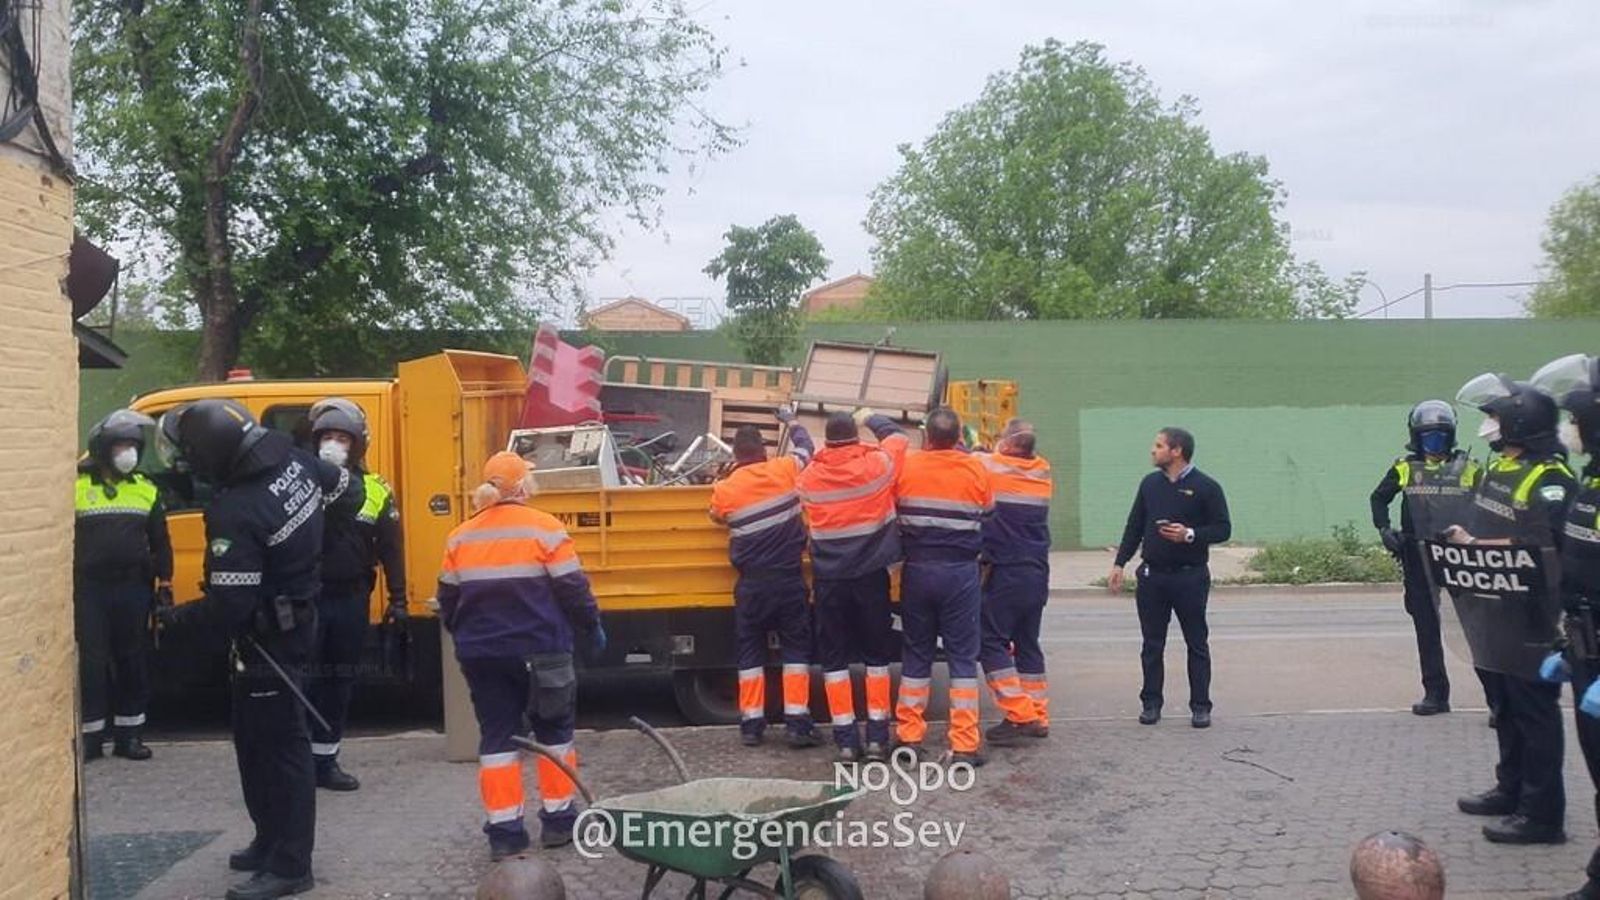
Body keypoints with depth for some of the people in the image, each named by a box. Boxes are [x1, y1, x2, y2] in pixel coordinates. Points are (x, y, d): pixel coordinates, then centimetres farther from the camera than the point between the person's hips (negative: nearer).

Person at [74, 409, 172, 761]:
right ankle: (91, 736, 8)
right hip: (90, 590, -3)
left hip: (133, 589, 3)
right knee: (92, 662, -1)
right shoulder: (77, 487, -3)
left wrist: (164, 586, 9)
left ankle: (128, 734, 16)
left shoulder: (146, 490, 8)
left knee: (134, 662, 7)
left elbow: (160, 543, 13)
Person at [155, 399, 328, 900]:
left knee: (277, 744, -1)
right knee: (257, 736, 20)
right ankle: (272, 841, 33)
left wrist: (178, 617, -8)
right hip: (296, 617, 10)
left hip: (269, 636, -10)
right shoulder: (295, 462, -6)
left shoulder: (235, 515, -29)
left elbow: (229, 607, -25)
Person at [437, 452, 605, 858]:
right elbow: (572, 589, -9)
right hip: (538, 650, -3)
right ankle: (558, 820, 16)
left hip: (482, 654, 4)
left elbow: (448, 601, 10)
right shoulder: (544, 528, -9)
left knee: (496, 736, 9)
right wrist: (593, 627, 6)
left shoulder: (461, 537, 5)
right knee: (554, 731, 13)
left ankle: (504, 831, 7)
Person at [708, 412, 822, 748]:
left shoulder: (724, 489, -5)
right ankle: (797, 722, 1)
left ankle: (751, 723, 13)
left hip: (751, 584, 0)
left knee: (750, 651, 11)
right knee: (796, 648, 6)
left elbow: (717, 517, 16)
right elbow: (804, 445, 16)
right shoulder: (784, 470, -4)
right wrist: (791, 420, 35)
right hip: (788, 579, 0)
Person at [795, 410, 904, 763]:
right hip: (871, 577, -1)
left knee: (834, 657, 8)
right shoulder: (876, 465, -6)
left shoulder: (808, 478, -3)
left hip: (828, 581, 1)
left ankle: (846, 740, 5)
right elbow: (899, 438, 13)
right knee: (877, 655, 11)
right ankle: (877, 737, 10)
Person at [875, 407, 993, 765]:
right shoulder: (976, 471, -8)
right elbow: (987, 517, 4)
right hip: (962, 573, -1)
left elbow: (893, 436, 14)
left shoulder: (906, 466, -5)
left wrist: (871, 418, 32)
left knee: (916, 654, 14)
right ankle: (965, 744, 1)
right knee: (963, 657, 4)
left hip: (918, 571, 2)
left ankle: (909, 735, 17)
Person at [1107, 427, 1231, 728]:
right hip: (1152, 576, 4)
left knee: (1197, 644, 3)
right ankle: (1151, 703, 17)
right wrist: (1119, 563, 8)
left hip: (1190, 577, -4)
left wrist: (1190, 535, -20)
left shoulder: (1205, 487, -5)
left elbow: (1223, 529, -5)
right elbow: (1134, 526, 13)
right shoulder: (1150, 484, 9)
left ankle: (1200, 707, 10)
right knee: (1152, 644, 8)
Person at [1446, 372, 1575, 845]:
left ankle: (1542, 814, 5)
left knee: (1534, 714, -2)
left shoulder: (1548, 478, -18)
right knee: (1505, 708, 21)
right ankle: (1511, 789, 35)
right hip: (1492, 617, 10)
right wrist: (1462, 537, 1)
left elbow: (1544, 545, -27)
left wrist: (1478, 546, -22)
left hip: (1527, 621, -10)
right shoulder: (1496, 468, 11)